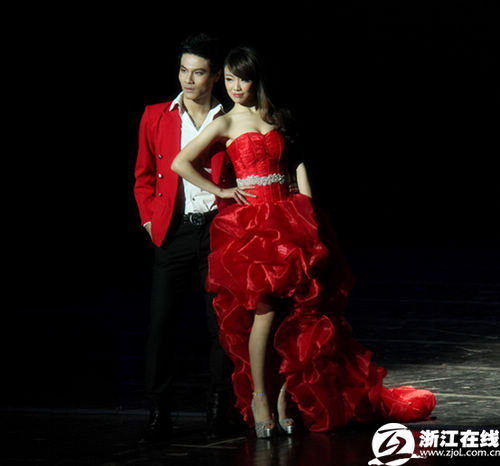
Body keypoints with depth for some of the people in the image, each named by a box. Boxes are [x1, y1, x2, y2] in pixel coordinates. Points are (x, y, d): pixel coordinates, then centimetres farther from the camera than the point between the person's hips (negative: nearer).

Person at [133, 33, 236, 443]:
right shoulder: (156, 117, 7)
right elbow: (144, 176, 15)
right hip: (174, 233, 1)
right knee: (162, 322, -3)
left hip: (218, 229, -1)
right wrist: (150, 220, 5)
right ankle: (159, 413, 2)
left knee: (222, 322, 3)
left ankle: (219, 408, 14)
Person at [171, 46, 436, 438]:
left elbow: (297, 165, 12)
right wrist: (220, 191, -3)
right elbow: (180, 163, -4)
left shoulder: (279, 118, 13)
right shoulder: (226, 124, 2)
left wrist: (306, 210, 0)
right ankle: (259, 397, 0)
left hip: (290, 219, 4)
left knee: (294, 313, 0)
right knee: (265, 311, -10)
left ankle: (283, 394, 9)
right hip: (251, 221, -4)